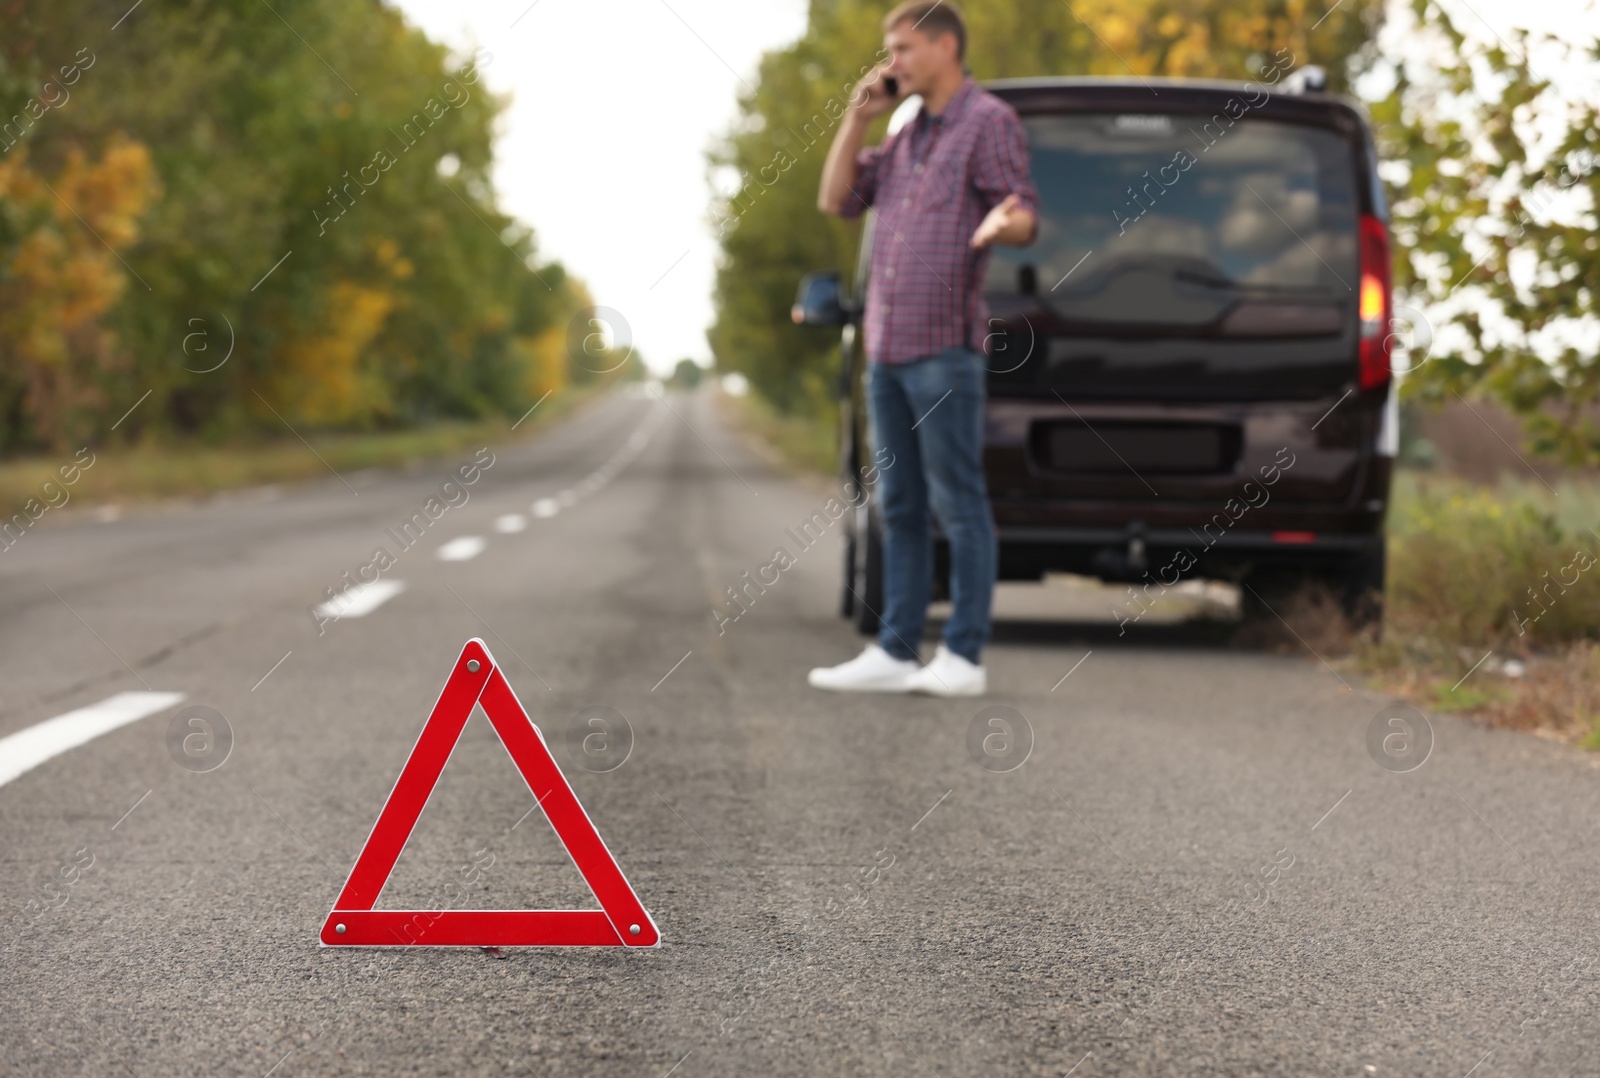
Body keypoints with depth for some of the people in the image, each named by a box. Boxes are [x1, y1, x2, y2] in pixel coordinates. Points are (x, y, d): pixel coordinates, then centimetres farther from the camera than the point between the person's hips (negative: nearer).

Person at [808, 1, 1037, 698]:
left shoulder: (988, 121, -3)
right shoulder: (907, 137, 20)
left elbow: (1025, 216, -9)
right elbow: (836, 200, 18)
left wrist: (1005, 222, -33)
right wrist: (858, 117, 10)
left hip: (945, 346, -8)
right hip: (888, 346, 8)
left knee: (957, 502, -5)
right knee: (900, 506, 8)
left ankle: (963, 657, -3)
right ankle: (895, 653, 11)